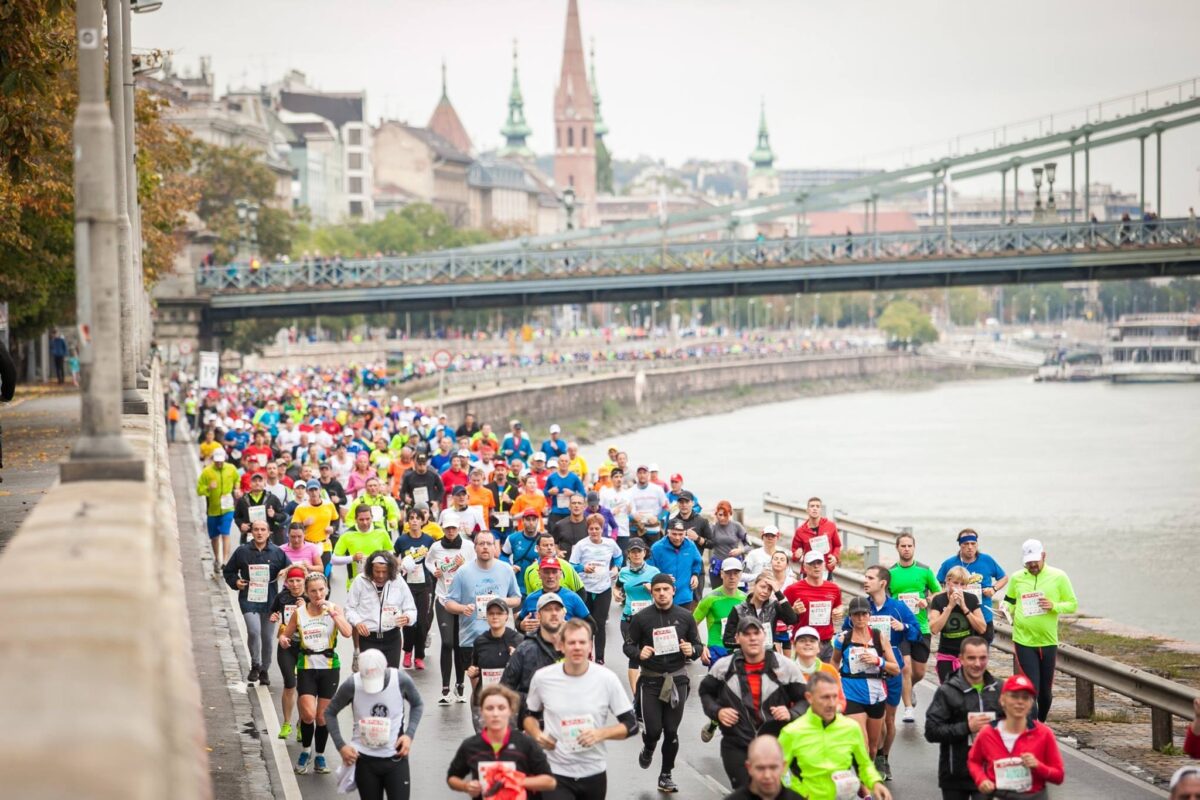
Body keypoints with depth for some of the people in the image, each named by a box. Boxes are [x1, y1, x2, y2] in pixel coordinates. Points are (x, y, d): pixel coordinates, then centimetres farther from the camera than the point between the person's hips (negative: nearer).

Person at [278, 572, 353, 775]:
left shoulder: (334, 609, -3)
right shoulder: (299, 613, 0)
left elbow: (347, 632, -18)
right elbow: (286, 634, 10)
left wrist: (333, 613, -26)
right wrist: (283, 639, -12)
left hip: (329, 666, 0)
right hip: (307, 666, 0)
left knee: (323, 716, 5)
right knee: (308, 714, -12)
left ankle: (320, 756, 23)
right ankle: (306, 751, 12)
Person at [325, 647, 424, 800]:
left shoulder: (402, 680, -14)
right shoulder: (351, 685, -15)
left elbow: (417, 705, 6)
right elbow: (330, 712, 1)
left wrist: (409, 734, -8)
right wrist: (341, 745, -8)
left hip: (396, 758, 0)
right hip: (364, 759, 0)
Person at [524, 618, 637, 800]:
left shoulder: (607, 679, -7)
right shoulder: (542, 678, -5)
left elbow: (631, 725, -2)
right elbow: (528, 715, 12)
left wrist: (602, 733, -20)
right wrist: (537, 734, -9)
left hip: (594, 773, 2)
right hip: (555, 773, -2)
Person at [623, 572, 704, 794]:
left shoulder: (685, 616, 1)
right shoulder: (641, 618, -4)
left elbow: (698, 645, 8)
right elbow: (628, 646, 3)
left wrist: (692, 651, -14)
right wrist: (639, 653, -18)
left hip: (677, 679, 1)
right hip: (650, 679, -1)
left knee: (671, 731, 5)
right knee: (653, 729, -3)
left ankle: (665, 776, 19)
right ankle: (648, 749, 33)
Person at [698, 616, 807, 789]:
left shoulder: (785, 666, -6)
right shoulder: (723, 666, 0)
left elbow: (806, 700, 4)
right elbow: (706, 692, 17)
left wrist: (792, 714, -15)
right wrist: (716, 711, -2)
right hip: (736, 746, 0)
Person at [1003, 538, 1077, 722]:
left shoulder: (1058, 577, -1)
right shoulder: (1017, 578, 2)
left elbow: (1073, 605, 2)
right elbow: (1009, 602, 17)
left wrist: (1054, 606, -17)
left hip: (1048, 641, 1)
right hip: (1024, 641, -1)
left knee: (1046, 690, 13)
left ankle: (1041, 725, 33)